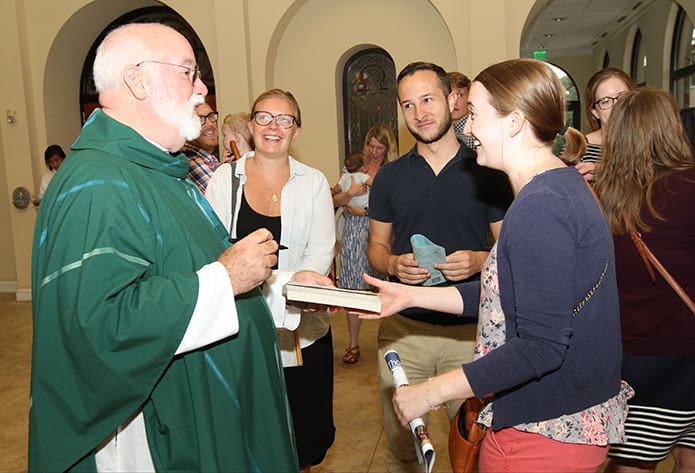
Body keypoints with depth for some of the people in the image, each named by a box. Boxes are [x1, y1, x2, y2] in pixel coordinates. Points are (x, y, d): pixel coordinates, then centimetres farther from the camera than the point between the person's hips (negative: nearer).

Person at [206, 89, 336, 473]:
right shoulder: (225, 177, 3)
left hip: (300, 329, 1)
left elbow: (321, 250, -1)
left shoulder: (314, 182, 5)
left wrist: (280, 283, -20)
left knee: (305, 434, 10)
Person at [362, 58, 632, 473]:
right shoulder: (563, 184, 7)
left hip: (546, 432, -9)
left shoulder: (540, 207, -25)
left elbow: (540, 346, -27)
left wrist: (430, 393, -19)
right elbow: (506, 292, 10)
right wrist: (412, 295, 7)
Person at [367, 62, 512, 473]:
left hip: (470, 330, -1)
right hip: (403, 328, 2)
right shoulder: (389, 177, 6)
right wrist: (393, 264, -11)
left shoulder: (487, 173, 0)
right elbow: (377, 246, 12)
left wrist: (479, 261, -18)